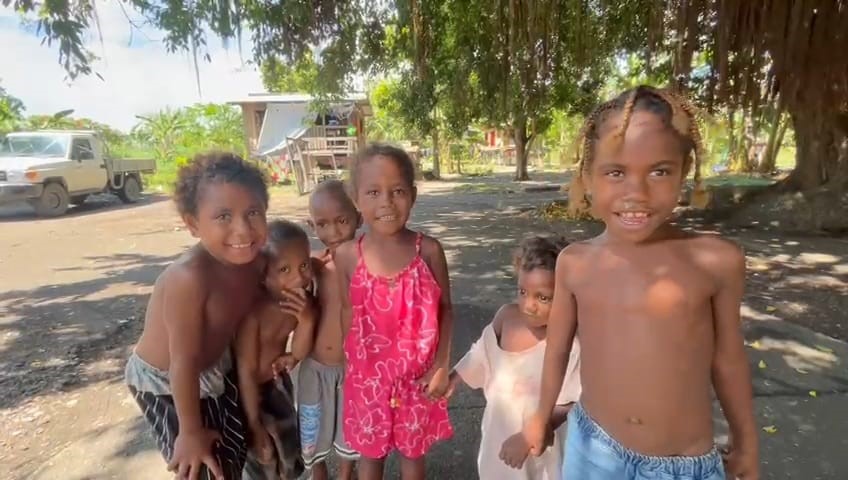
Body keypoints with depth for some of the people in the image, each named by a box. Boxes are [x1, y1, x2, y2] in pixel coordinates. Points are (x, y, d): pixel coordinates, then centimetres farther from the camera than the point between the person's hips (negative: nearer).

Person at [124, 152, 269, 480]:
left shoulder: (253, 260, -18)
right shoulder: (190, 278, -38)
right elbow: (184, 361, -29)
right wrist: (190, 431, -19)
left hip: (216, 369, 6)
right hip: (165, 383, -6)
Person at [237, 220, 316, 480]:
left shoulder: (303, 301, -16)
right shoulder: (253, 311, -33)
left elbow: (299, 353, -10)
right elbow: (246, 371, -23)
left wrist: (307, 319, -30)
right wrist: (255, 424, -15)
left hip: (278, 382, 6)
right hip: (248, 390, -5)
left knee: (289, 447, 22)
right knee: (262, 459, 11)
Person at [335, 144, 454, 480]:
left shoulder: (429, 250, -15)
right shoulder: (347, 256, -12)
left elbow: (445, 309, -4)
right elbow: (348, 313, -1)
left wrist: (441, 365, -9)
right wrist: (351, 367, 4)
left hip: (418, 376, 0)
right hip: (367, 377, 1)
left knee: (413, 451, 22)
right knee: (369, 453, 22)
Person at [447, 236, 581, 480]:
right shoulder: (507, 316, -17)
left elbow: (565, 406, -22)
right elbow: (484, 353, 1)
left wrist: (528, 437, -24)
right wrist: (453, 378, 9)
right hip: (499, 427, 4)